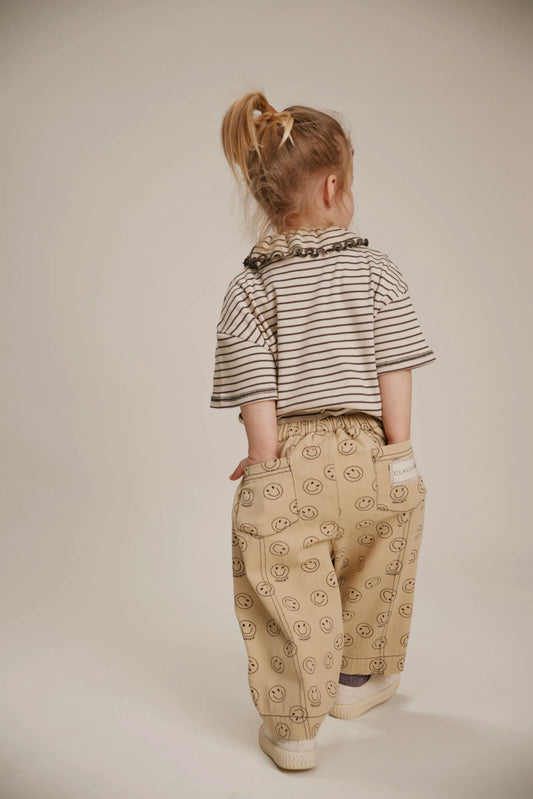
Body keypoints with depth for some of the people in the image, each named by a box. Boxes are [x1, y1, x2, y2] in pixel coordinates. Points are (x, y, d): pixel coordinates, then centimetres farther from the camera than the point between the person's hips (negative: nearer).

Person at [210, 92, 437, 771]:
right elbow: (393, 367, -4)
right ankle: (359, 679, 46)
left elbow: (257, 388, -7)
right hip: (365, 456, 2)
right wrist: (398, 451, 2)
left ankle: (292, 728, 21)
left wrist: (263, 459, 1)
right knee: (371, 580, 25)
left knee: (291, 599, 10)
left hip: (290, 466, -1)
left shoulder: (248, 289, -3)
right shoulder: (375, 269, -2)